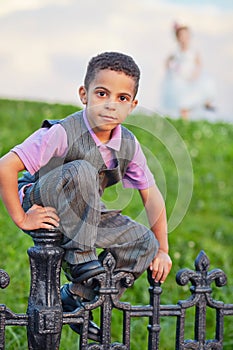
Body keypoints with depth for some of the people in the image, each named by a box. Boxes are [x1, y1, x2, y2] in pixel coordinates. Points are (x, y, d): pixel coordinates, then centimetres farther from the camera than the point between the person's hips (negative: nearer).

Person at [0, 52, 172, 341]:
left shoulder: (128, 144, -8)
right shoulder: (63, 133, -27)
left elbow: (151, 194, 3)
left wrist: (161, 249, 3)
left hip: (82, 214, 7)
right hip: (39, 205, -7)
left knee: (145, 244, -10)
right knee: (81, 171, -34)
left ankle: (74, 295, 7)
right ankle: (80, 258, -21)